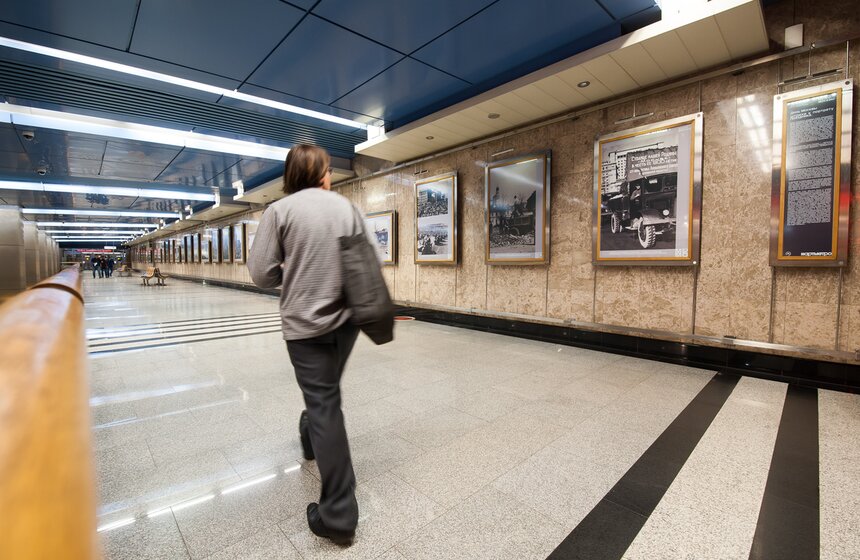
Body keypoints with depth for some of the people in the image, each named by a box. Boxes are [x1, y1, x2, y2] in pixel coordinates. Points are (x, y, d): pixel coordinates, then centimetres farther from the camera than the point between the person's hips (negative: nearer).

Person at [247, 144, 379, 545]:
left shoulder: (279, 210, -7)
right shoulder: (346, 206, 3)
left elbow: (262, 274, -9)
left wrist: (295, 275, 9)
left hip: (305, 323, -4)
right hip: (345, 318, 4)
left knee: (324, 405, 2)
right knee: (325, 392, 27)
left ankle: (338, 515, 12)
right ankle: (311, 438, 54)